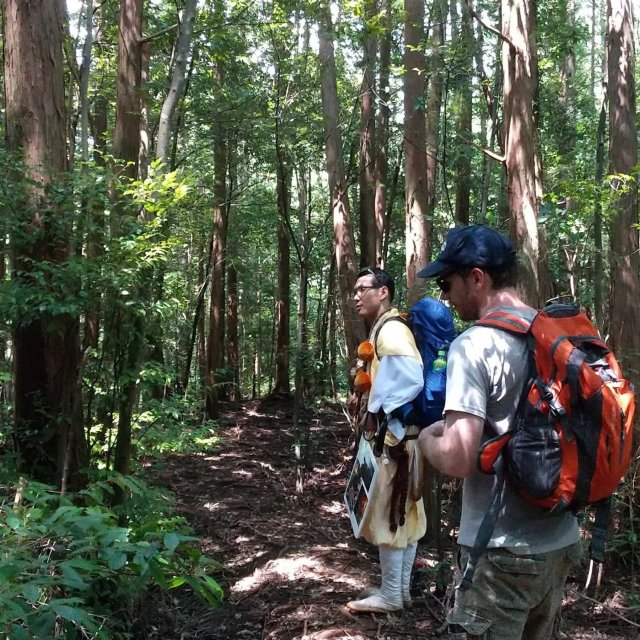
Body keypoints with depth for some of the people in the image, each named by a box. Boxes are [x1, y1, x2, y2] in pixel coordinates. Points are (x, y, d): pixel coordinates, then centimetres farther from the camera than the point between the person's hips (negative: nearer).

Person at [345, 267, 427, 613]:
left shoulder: (391, 331, -17)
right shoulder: (383, 329, 15)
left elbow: (410, 382, -27)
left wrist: (376, 413, -20)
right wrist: (365, 399, 10)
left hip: (395, 437, -10)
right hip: (397, 435, 10)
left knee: (387, 513, -1)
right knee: (404, 513, 15)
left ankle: (390, 595, 11)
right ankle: (400, 589, 25)